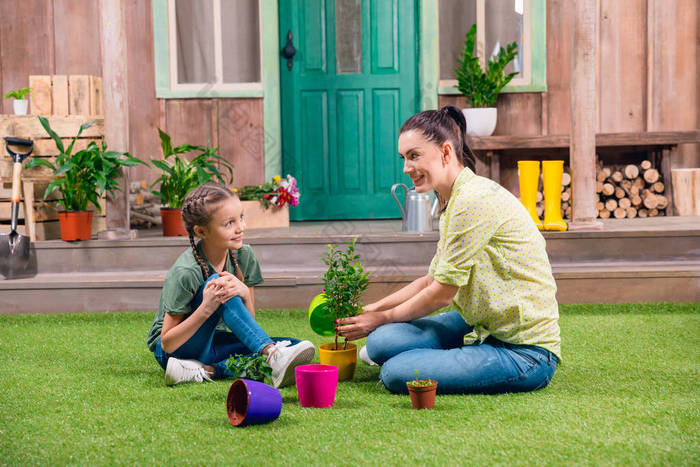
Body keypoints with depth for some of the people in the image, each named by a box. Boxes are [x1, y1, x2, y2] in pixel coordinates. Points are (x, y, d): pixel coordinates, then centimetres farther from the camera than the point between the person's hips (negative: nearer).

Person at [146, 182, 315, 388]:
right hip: (174, 352, -6)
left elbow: (249, 324, -4)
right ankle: (275, 358, -44)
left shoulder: (243, 256, -6)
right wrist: (206, 309, -34)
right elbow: (168, 344, -20)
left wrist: (244, 293, -25)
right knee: (216, 282, -31)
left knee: (291, 346, -16)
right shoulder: (185, 273, -23)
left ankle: (204, 370, -27)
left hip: (211, 342, 6)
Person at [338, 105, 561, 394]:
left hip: (525, 352, -9)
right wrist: (372, 309, 11)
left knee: (396, 373, -21)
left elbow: (441, 294, -14)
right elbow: (432, 280, 18)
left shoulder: (475, 200, -19)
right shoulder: (453, 201, 12)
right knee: (382, 342, -7)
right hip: (485, 327, 9)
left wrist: (381, 318, -1)